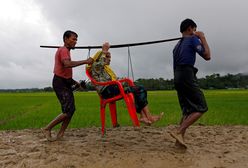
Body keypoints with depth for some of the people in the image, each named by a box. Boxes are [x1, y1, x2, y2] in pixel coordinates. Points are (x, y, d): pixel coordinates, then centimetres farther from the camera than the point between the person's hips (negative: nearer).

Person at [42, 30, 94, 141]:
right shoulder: (64, 50, -11)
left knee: (71, 109, 8)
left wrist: (73, 81, 17)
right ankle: (47, 129, 2)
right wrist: (85, 61, -31)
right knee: (68, 111, -13)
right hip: (60, 83, -10)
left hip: (65, 83, 10)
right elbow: (67, 64, -34)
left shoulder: (65, 50, 22)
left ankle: (60, 135, 14)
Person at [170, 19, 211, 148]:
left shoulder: (177, 45, 25)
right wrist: (203, 39, 6)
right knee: (201, 108, -5)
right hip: (187, 76, -8)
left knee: (187, 110, 11)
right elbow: (207, 56, -5)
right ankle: (178, 132, -18)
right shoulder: (192, 39, 2)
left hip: (177, 77, 8)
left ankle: (179, 139, 4)